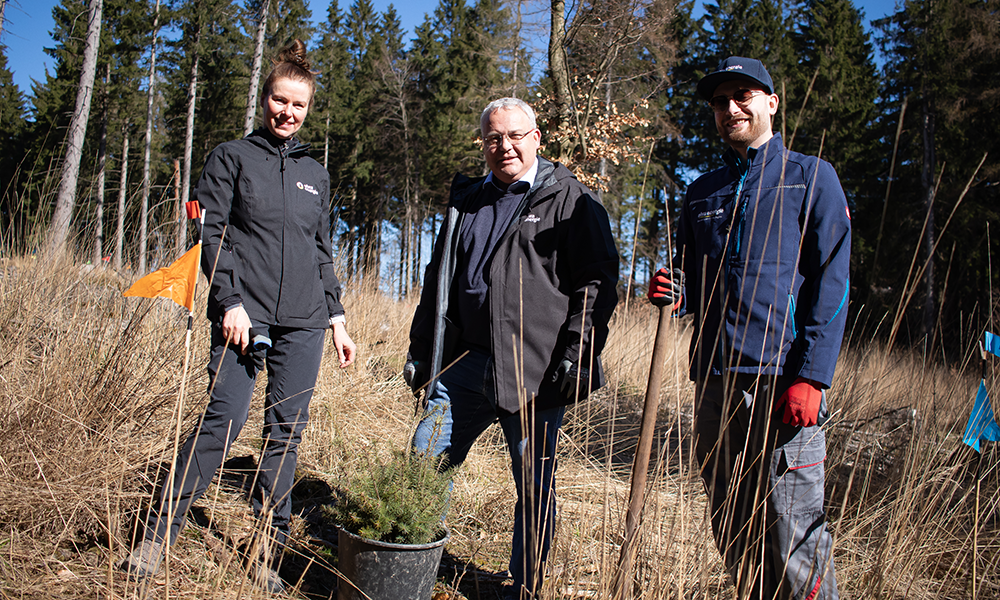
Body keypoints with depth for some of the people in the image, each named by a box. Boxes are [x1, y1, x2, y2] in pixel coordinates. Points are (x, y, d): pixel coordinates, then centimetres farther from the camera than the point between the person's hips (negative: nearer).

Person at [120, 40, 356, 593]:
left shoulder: (315, 174, 18)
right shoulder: (231, 157, 7)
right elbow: (211, 233, -2)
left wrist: (336, 317, 14)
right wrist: (230, 301, -13)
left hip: (303, 323, 4)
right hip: (244, 315, -4)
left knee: (286, 431, 4)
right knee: (223, 421, -10)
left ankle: (268, 554, 13)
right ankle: (156, 536, 5)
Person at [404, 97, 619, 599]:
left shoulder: (570, 201, 1)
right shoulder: (466, 202, 17)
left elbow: (597, 283, -6)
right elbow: (437, 279, 22)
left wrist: (579, 352, -15)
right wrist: (419, 349, 17)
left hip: (535, 369, -5)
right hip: (465, 361, 5)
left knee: (534, 487, 5)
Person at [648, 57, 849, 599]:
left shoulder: (811, 178, 5)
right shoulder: (702, 192, 19)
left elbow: (831, 285, -3)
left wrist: (812, 377, -14)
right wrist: (673, 292, -1)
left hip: (784, 377, -5)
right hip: (714, 378, 5)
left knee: (792, 537, -6)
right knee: (732, 533, 11)